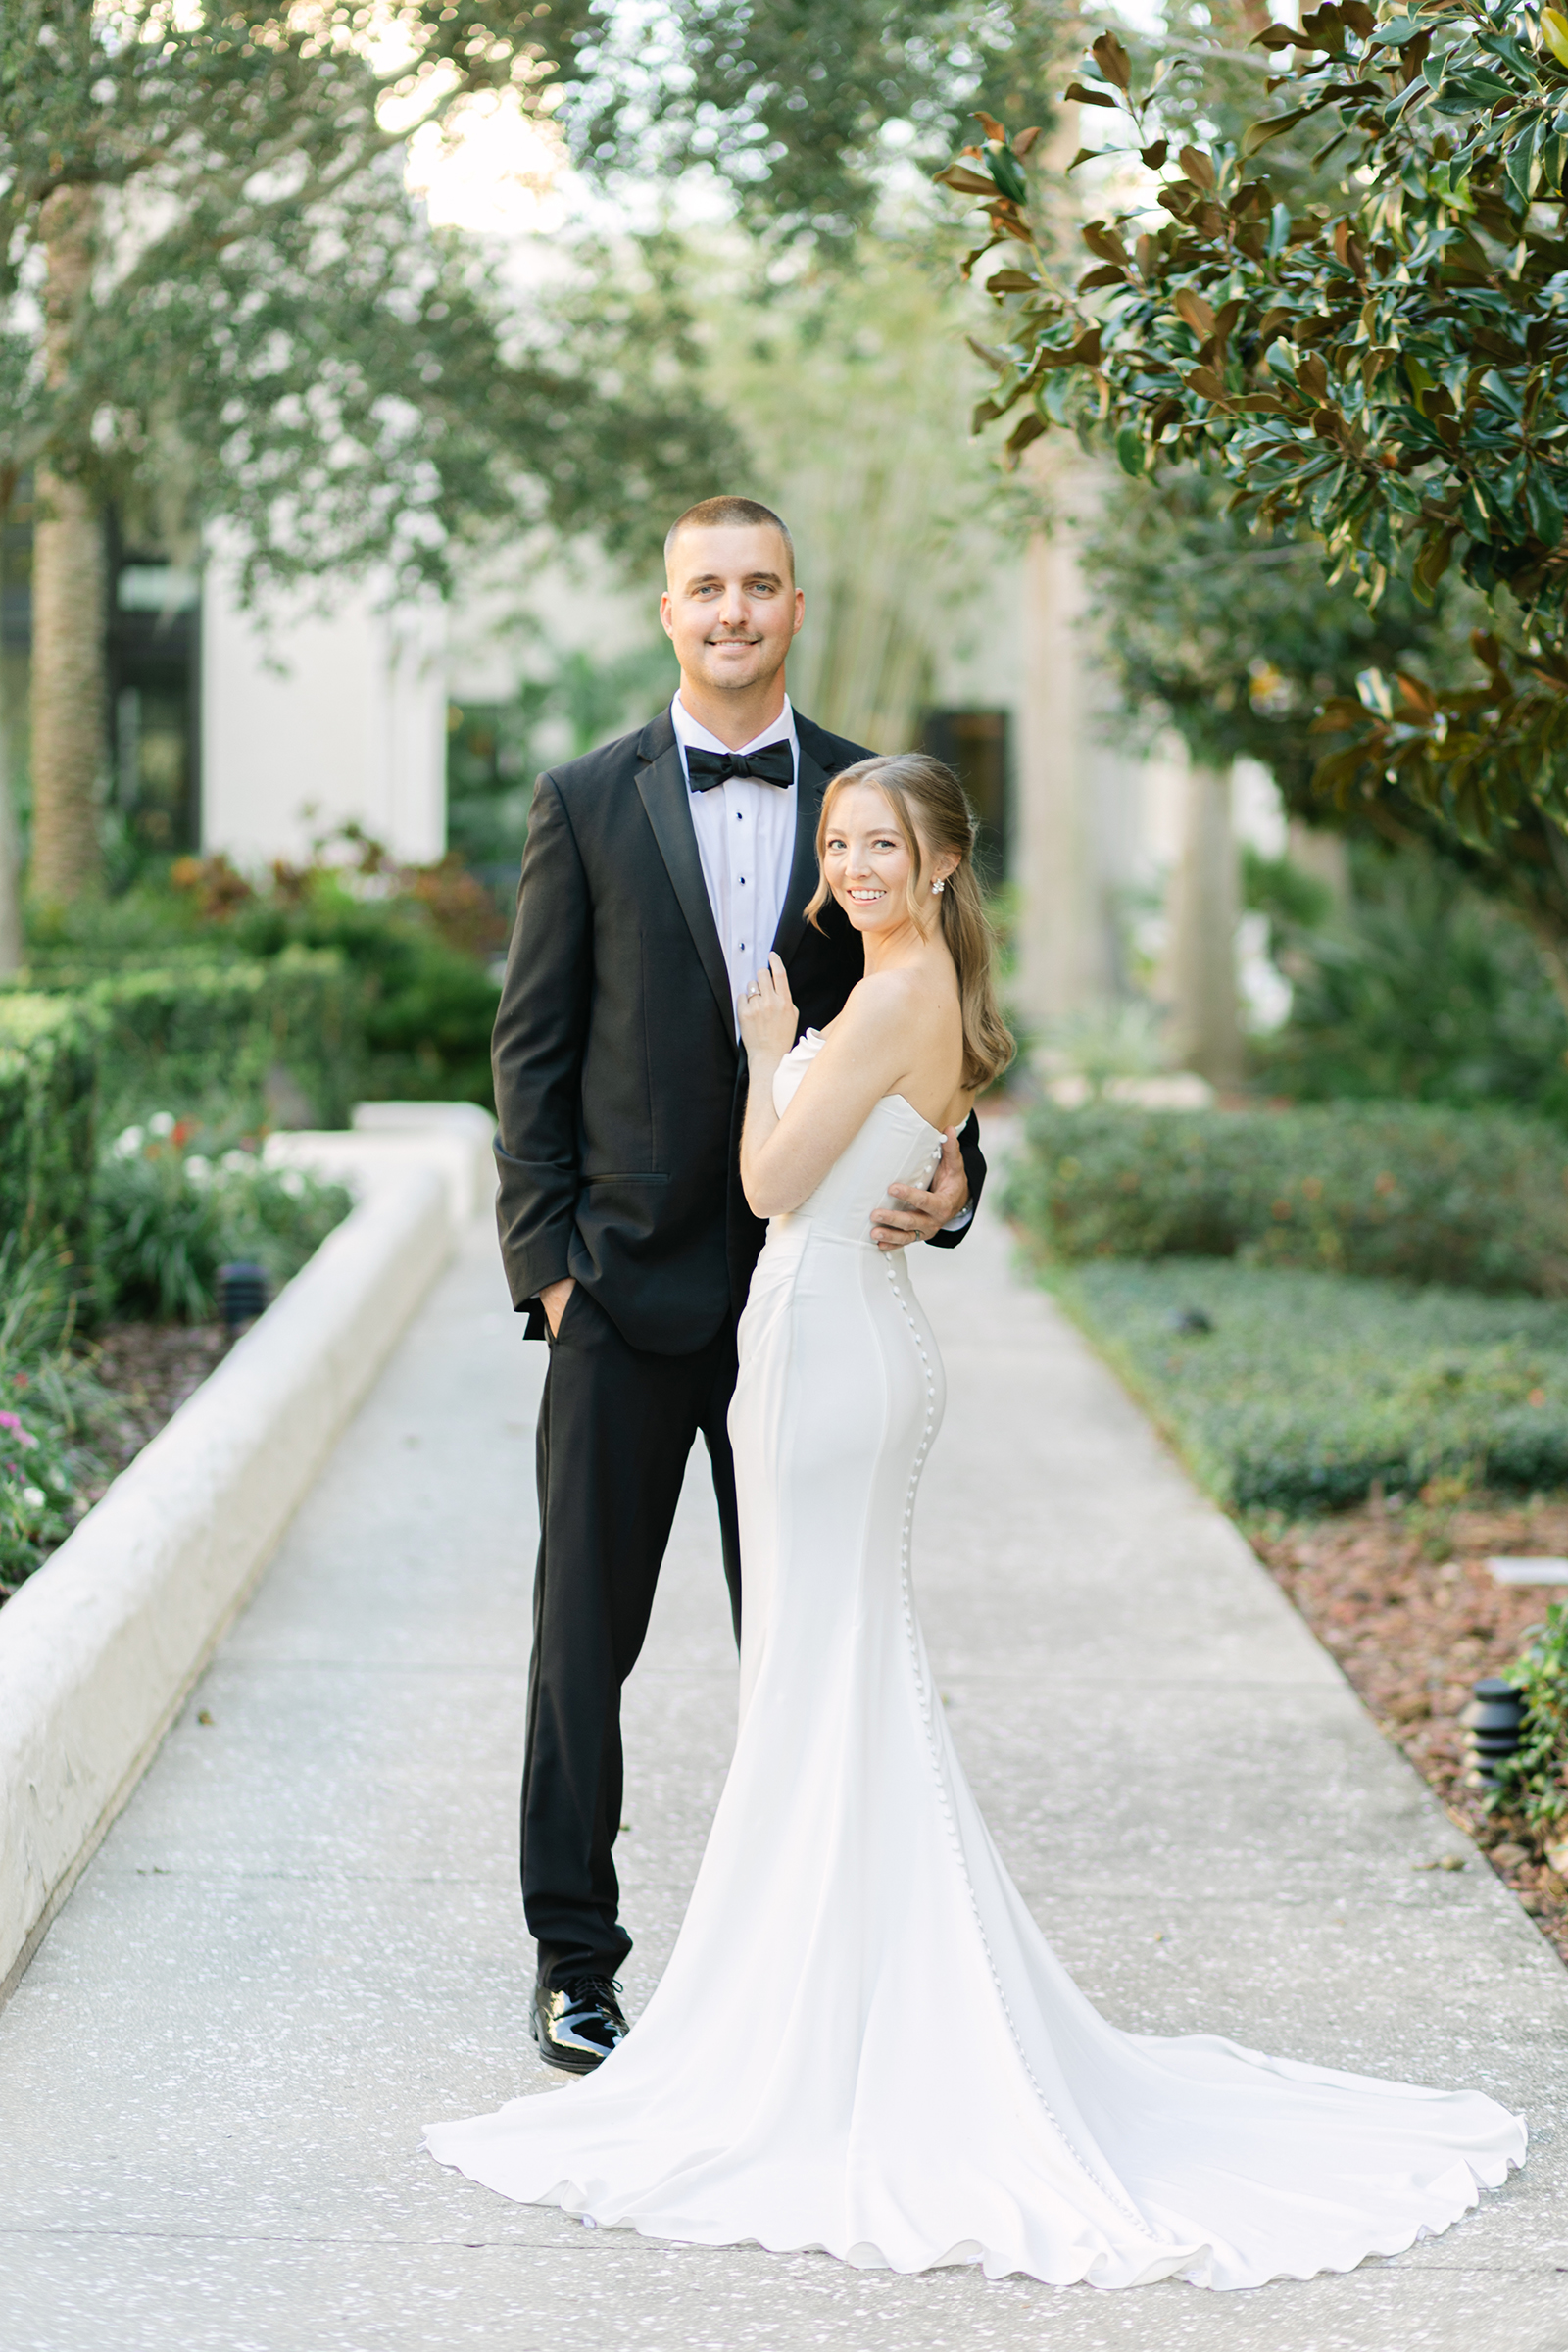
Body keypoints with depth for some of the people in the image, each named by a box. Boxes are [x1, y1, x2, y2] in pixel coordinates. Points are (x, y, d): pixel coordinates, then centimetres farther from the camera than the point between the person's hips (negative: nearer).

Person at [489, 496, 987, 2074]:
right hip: (627, 1288, -1)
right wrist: (543, 1254, -6)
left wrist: (952, 1173, -10)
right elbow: (532, 1045, 1)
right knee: (585, 1633, 5)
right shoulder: (587, 803, 1)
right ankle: (574, 1956, 17)